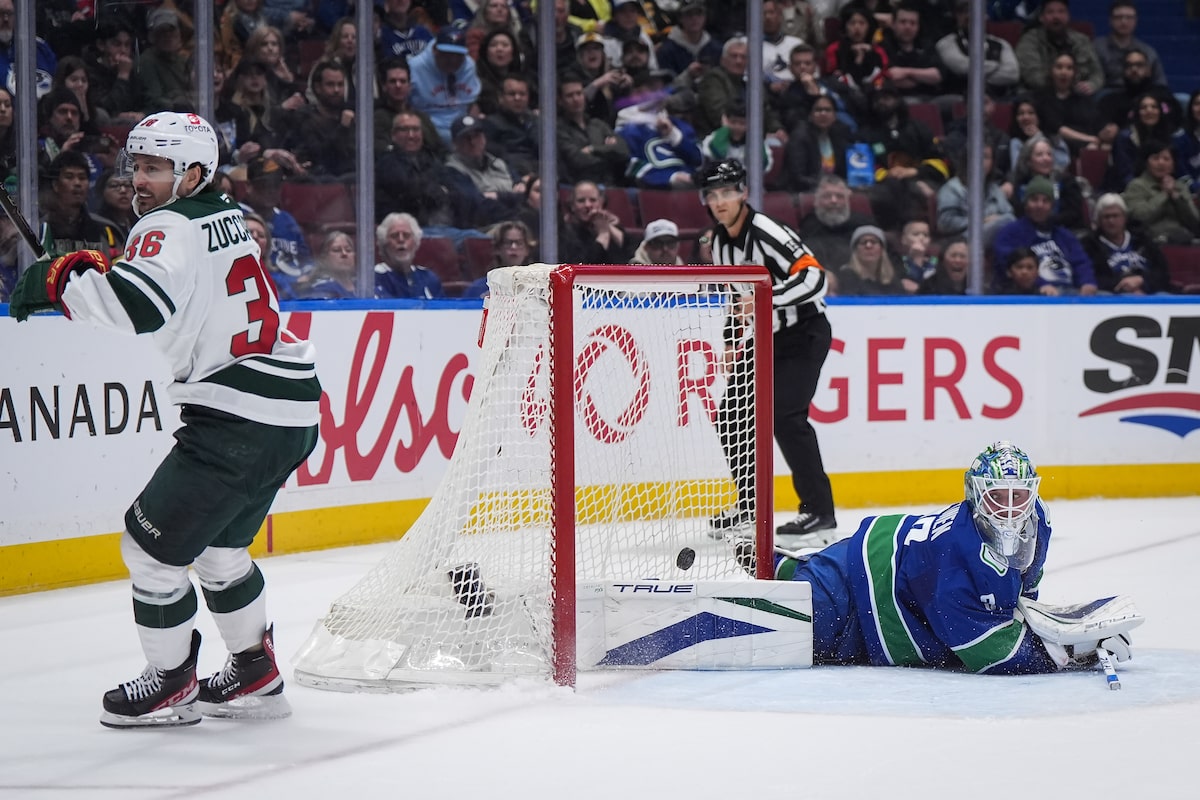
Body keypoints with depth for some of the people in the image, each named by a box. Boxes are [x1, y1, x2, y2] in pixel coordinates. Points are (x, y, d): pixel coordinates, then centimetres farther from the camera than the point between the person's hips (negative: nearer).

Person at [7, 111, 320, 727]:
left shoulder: (174, 228, -14)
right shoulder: (223, 217, 17)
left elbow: (138, 305, -32)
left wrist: (60, 281, -19)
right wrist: (93, 273, 9)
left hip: (238, 417, -10)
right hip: (290, 408, 10)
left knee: (153, 543, 0)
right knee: (217, 545, 24)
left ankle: (171, 683, 11)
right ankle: (256, 675, 30)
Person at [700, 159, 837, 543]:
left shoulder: (767, 233, -22)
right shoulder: (721, 243, 6)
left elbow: (815, 279, -31)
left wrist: (767, 297, -38)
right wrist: (732, 342, 13)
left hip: (803, 334, -9)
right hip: (763, 338, 9)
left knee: (785, 417, -21)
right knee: (732, 416, 7)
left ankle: (820, 512, -16)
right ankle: (749, 505, 24)